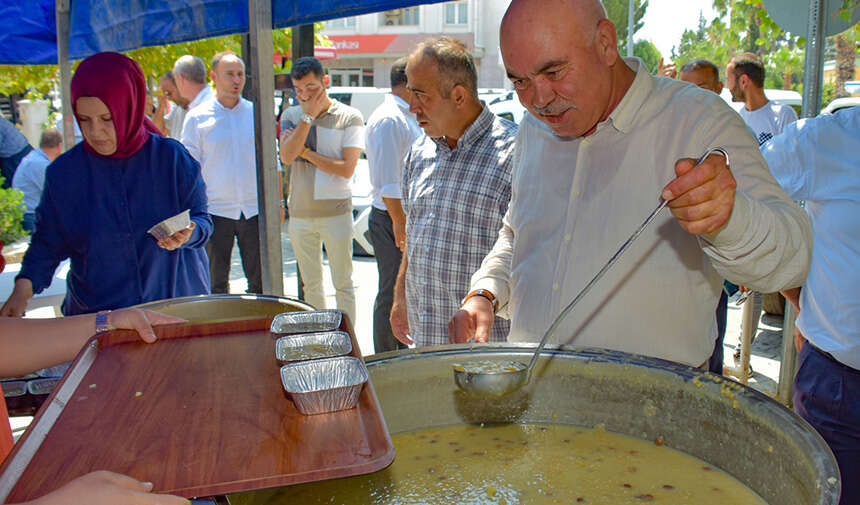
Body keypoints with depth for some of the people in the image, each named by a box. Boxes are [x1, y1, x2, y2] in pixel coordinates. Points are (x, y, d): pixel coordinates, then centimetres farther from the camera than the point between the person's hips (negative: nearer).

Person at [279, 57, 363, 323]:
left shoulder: (349, 117, -4)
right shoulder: (291, 116, 7)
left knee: (343, 284, 4)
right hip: (300, 212, 4)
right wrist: (309, 116, -12)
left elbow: (347, 169, -13)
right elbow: (286, 157, -11)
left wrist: (304, 151, -9)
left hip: (336, 211, -4)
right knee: (310, 285, 13)